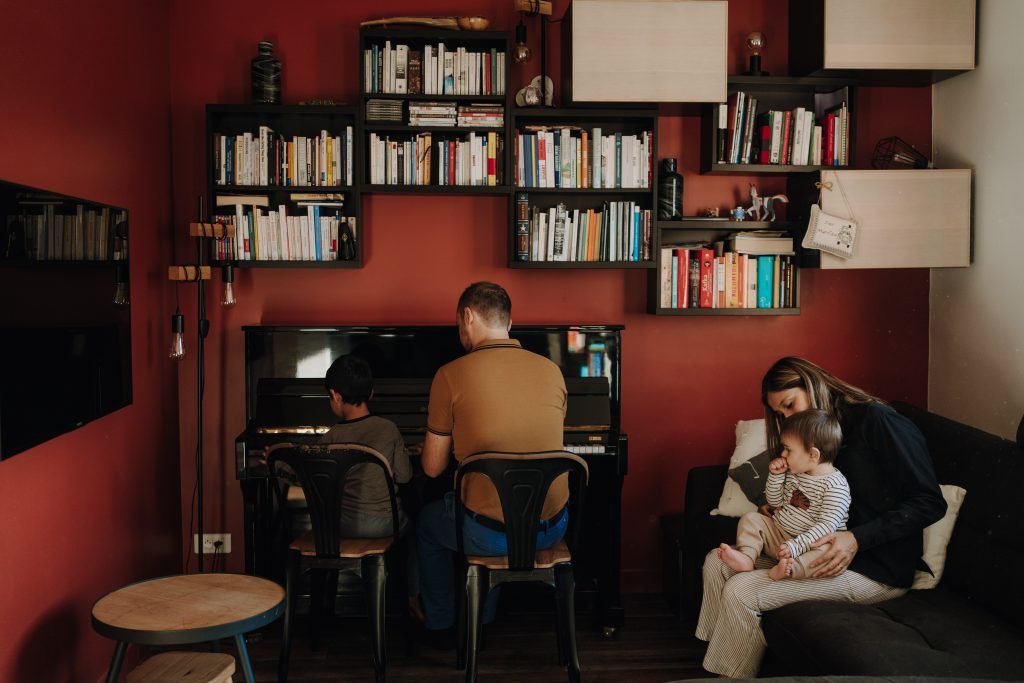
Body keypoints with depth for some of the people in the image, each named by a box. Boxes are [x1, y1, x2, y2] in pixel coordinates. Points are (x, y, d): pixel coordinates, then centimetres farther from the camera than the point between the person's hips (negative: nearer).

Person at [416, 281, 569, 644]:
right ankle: (480, 620, 48)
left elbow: (433, 468, -4)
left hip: (488, 533, -4)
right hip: (552, 529, 4)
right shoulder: (552, 370, 0)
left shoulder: (451, 375, -11)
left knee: (426, 522, 30)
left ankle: (440, 625, 41)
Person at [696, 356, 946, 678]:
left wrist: (856, 540, -25)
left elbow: (930, 503, -17)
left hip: (876, 569, -9)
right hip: (823, 550, 9)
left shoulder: (879, 422, -14)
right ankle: (713, 667, 2)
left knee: (740, 592, -20)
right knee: (717, 562, -1)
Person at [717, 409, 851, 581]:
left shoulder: (836, 486, -17)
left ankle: (789, 568, -55)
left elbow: (827, 525, -24)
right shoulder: (793, 473, 5)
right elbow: (775, 502, 15)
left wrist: (795, 546, -32)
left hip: (809, 543, -7)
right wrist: (775, 476, -2)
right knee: (750, 518, -4)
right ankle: (746, 557, -24)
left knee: (827, 551, -35)